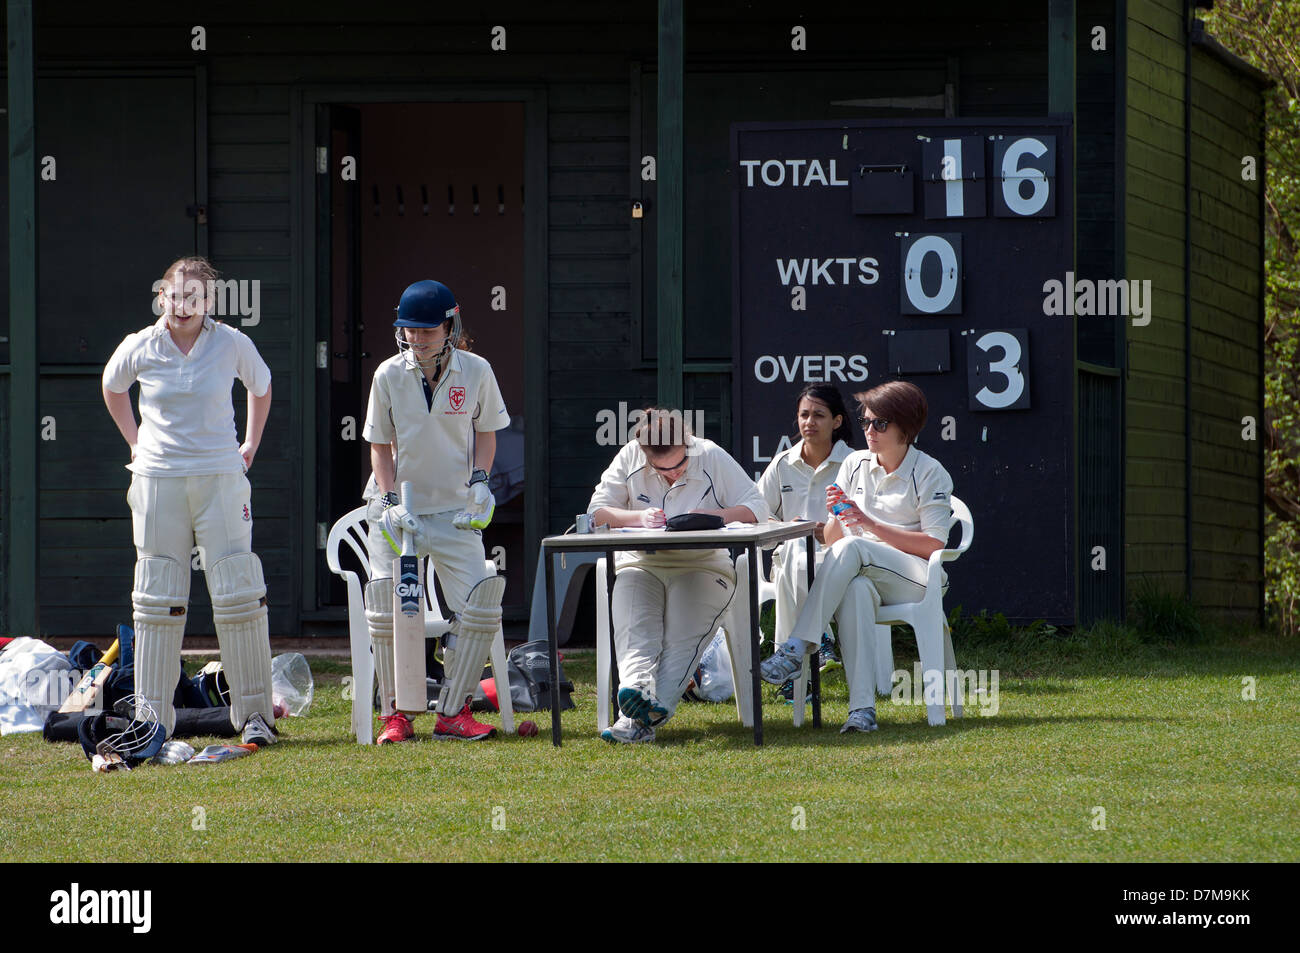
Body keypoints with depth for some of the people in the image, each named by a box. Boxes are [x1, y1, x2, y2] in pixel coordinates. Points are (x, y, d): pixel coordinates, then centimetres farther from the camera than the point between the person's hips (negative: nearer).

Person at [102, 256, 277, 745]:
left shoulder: (232, 344, -2)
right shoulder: (139, 348, 0)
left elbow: (261, 387, 19)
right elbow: (112, 388, 22)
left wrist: (250, 444, 16)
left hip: (220, 479, -1)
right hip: (157, 481, 1)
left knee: (238, 592, -5)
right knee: (157, 599, 2)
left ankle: (255, 712, 3)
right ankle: (151, 717, 6)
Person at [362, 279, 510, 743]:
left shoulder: (476, 372, -5)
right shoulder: (389, 376, -7)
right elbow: (381, 445, 1)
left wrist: (479, 480, -8)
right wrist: (391, 503, -12)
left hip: (455, 511, 1)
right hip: (395, 509, -1)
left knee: (480, 608, -11)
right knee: (386, 608, -11)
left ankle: (453, 713, 0)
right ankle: (395, 716, 2)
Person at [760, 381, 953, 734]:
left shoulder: (929, 473, 3)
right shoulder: (855, 464, 16)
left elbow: (934, 545, -7)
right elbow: (831, 540, 16)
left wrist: (873, 525, -13)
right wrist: (836, 516, -8)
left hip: (914, 580, -3)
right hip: (862, 574, 3)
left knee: (850, 548, -34)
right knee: (855, 591, -37)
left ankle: (796, 648, -41)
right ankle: (862, 708, -48)